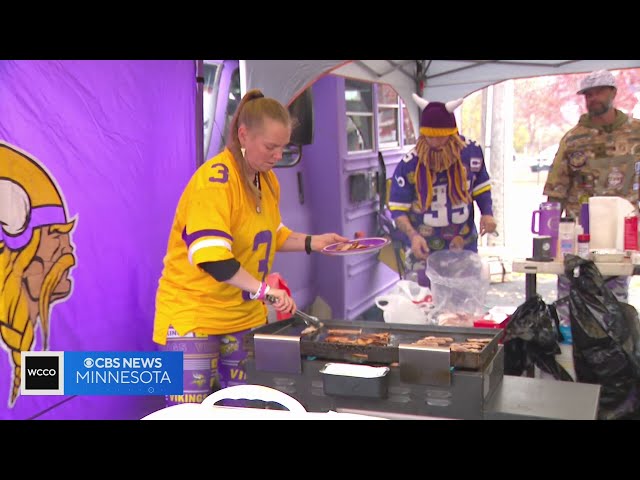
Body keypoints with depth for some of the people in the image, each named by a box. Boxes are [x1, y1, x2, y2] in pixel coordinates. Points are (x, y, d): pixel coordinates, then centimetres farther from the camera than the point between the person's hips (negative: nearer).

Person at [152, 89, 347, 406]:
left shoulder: (267, 179, 4)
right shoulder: (215, 179, -22)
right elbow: (209, 254, -33)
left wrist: (312, 242, 4)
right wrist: (262, 289, -38)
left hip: (245, 316, 8)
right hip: (194, 315, -8)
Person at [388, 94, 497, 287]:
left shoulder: (471, 152, -7)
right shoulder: (408, 164, -16)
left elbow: (481, 187, 9)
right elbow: (398, 208, -10)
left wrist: (487, 213, -9)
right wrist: (412, 235, -26)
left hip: (463, 246, 2)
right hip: (423, 250, -2)